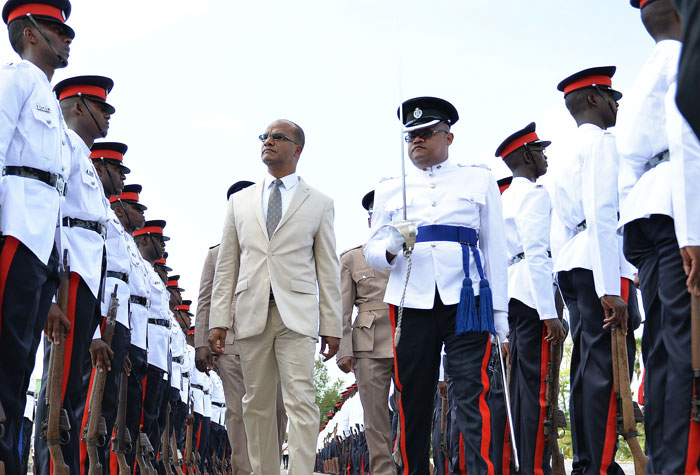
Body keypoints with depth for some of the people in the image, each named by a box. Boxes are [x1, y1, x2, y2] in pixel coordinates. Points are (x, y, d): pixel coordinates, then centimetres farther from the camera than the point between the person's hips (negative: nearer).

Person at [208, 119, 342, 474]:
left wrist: (332, 326, 1)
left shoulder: (319, 204, 10)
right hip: (252, 313, 3)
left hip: (297, 315, -3)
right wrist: (218, 320, 3)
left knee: (300, 401, -11)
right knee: (257, 404, 5)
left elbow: (328, 270, 6)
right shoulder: (240, 201, 16)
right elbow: (226, 266, 12)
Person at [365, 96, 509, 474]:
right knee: (413, 400, 2)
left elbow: (495, 248, 12)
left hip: (466, 301, -2)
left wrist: (500, 312, 5)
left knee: (473, 398, -9)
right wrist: (390, 250, -10)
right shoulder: (389, 190, 18)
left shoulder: (479, 181, 15)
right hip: (411, 302, 2)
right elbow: (371, 251, 15)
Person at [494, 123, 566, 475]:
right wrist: (549, 313, -20)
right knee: (539, 389, -11)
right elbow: (536, 254, -16)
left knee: (523, 388, 9)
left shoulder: (506, 198, 23)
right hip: (534, 298, -10)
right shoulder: (534, 193, -6)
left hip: (515, 297, 10)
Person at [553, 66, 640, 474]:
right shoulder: (602, 141, -4)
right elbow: (602, 215, -16)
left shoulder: (571, 151, 24)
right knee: (608, 368, -12)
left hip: (572, 265, 10)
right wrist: (610, 288, -22)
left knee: (589, 368, 9)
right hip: (601, 263, -10)